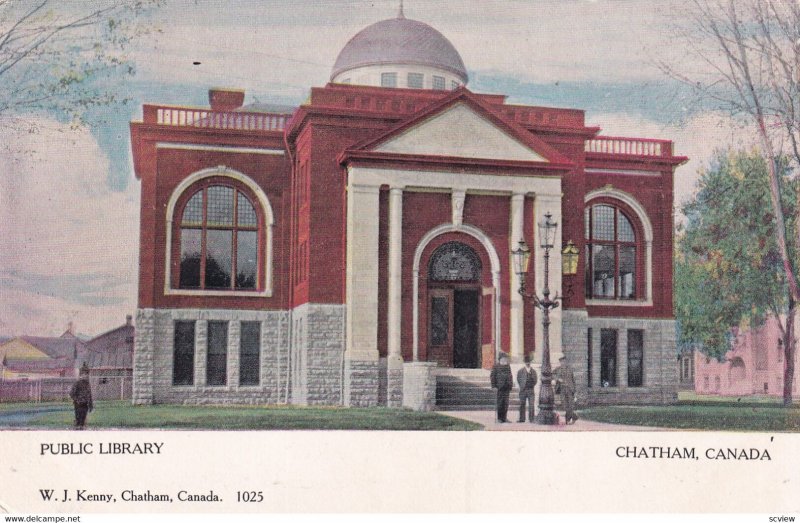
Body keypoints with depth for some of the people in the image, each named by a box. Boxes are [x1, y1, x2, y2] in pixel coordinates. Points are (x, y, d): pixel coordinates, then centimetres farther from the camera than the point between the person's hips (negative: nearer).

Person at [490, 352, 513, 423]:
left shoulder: (508, 366, 14)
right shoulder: (496, 366, -1)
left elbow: (510, 376, 19)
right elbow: (492, 376, -3)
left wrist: (511, 385, 13)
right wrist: (494, 386, -10)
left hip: (506, 387, 5)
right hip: (499, 387, -5)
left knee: (506, 403, 5)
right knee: (499, 403, -3)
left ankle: (504, 417, 12)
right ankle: (499, 418, 3)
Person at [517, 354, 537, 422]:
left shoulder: (533, 371, 10)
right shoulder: (520, 371, 6)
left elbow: (535, 381, 10)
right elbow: (518, 380, 7)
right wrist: (522, 387, 4)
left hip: (530, 390, 0)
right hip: (523, 391, 0)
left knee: (531, 405, -5)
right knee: (522, 404, 2)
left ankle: (531, 419, -2)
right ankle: (522, 419, 8)